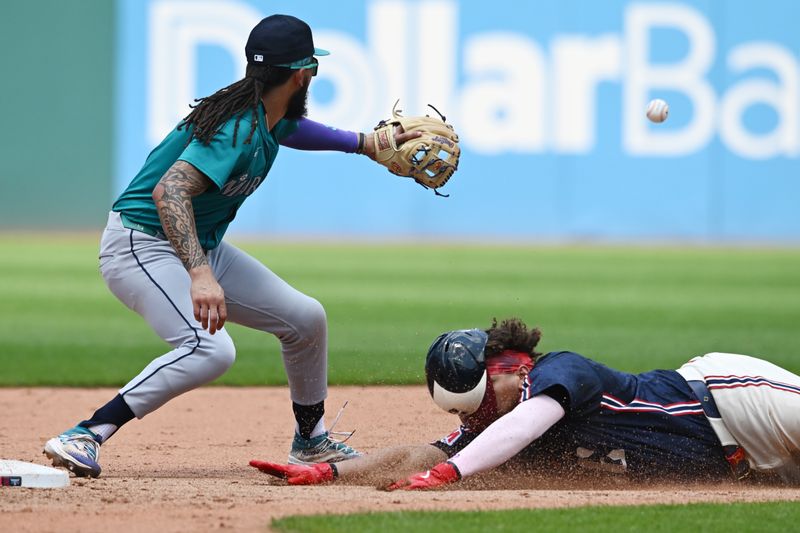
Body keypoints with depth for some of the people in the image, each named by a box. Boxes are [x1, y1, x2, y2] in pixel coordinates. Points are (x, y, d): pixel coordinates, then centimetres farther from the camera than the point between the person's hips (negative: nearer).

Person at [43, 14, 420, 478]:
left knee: (306, 318, 9)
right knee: (211, 349, -32)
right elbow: (169, 190, -41)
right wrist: (200, 275, -51)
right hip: (142, 245, -10)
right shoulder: (238, 128, -27)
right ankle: (85, 437, -32)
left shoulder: (270, 116, 4)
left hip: (199, 248, 10)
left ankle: (312, 440, 30)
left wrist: (365, 143, 31)